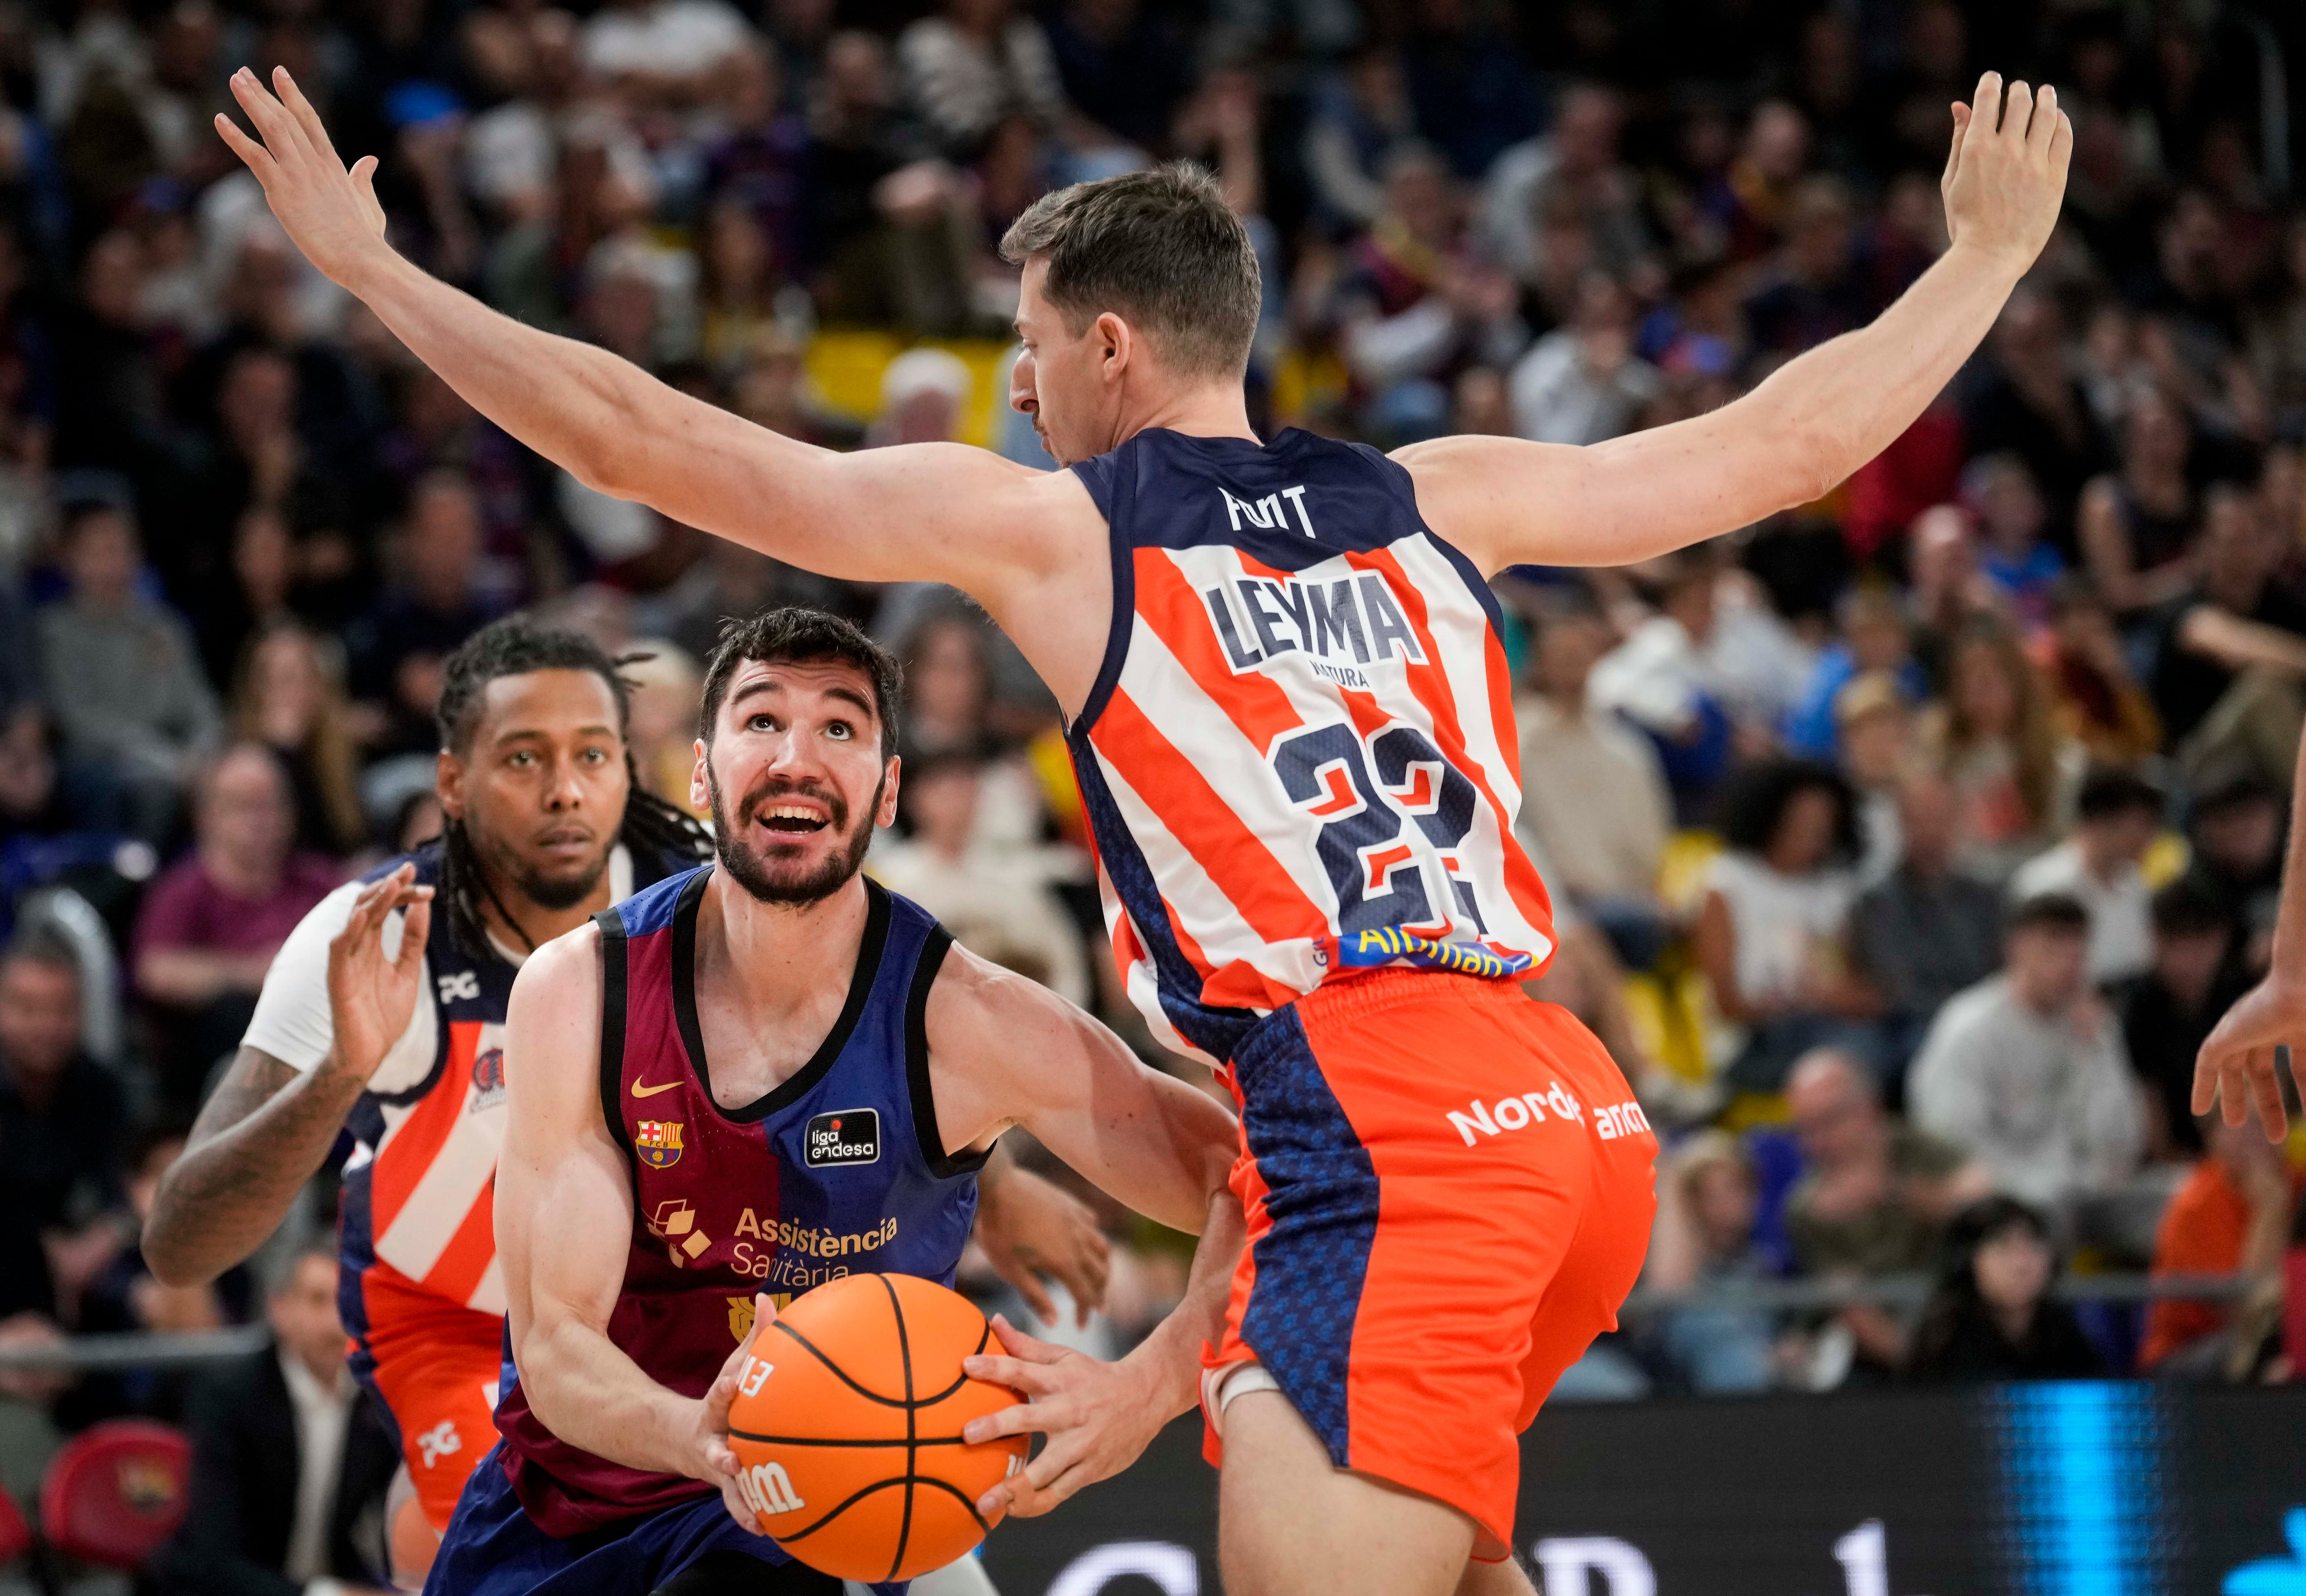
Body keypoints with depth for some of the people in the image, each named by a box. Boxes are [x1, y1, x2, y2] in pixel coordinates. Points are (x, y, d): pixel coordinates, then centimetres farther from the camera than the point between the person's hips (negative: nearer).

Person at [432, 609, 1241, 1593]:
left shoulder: (967, 1023, -18)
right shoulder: (577, 993, -14)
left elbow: (1261, 1184, -18)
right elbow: (555, 1339, -16)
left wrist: (1143, 1392, -37)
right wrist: (705, 1442, -39)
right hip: (562, 1491, 3)